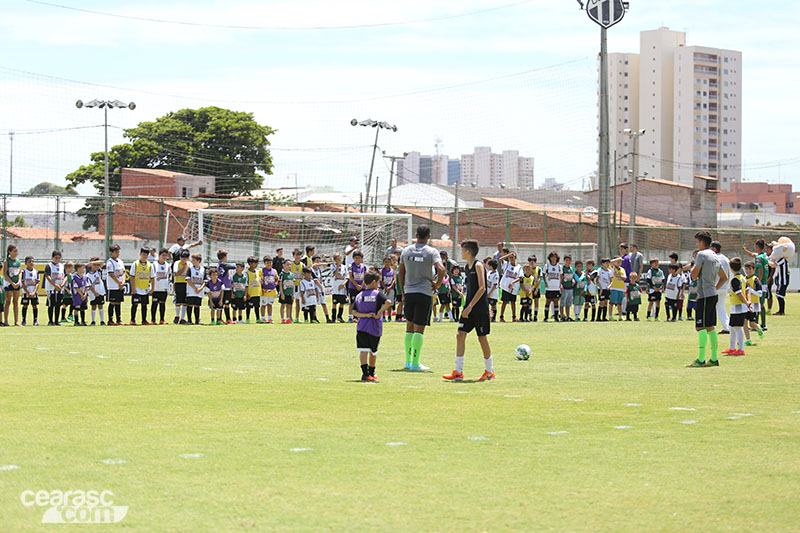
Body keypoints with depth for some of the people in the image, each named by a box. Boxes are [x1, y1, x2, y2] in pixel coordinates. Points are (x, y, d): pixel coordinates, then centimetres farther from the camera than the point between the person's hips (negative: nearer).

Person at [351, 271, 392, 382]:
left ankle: (365, 373, -19)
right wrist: (379, 313, -11)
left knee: (363, 350, -5)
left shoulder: (359, 295, 9)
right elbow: (388, 303, -19)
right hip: (375, 327, -2)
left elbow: (353, 312, 3)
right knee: (373, 352, 15)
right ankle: (371, 373, 28)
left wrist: (366, 315, -4)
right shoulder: (378, 293, -2)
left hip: (361, 326, 2)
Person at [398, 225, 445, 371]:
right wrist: (437, 284, -4)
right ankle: (415, 363, -6)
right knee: (419, 328, -4)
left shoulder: (406, 251, 7)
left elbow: (401, 273, 11)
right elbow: (441, 269, -20)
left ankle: (408, 361, 17)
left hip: (409, 292, 4)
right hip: (425, 293, -4)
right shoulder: (432, 252, -6)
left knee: (410, 327, 14)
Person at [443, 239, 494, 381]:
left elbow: (482, 288, -19)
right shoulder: (467, 267, 13)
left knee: (482, 338, 2)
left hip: (480, 308, -8)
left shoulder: (478, 266, -12)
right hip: (469, 308, 8)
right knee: (460, 335, -4)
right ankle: (458, 371, -5)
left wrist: (470, 306, -22)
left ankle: (489, 371, 16)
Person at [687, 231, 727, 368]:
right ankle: (714, 359, 13)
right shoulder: (715, 257, 17)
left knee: (701, 327, -10)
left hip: (705, 295, -9)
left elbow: (694, 276, -11)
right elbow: (724, 277, 23)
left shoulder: (701, 254, -9)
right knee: (710, 327, 12)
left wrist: (694, 264, 5)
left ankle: (700, 359, -13)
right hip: (713, 294, 9)